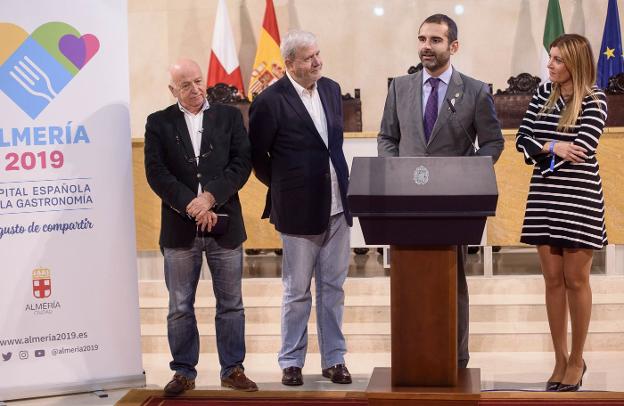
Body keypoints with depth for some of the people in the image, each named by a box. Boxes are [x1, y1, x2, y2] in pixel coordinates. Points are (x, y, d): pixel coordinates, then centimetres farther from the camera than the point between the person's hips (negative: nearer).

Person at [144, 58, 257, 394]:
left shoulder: (229, 116, 7)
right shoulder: (159, 123, 5)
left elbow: (242, 163, -2)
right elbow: (156, 172, -4)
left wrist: (210, 196, -15)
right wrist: (191, 206, -13)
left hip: (225, 224, 1)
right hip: (180, 227, 0)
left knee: (231, 303, 7)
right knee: (180, 307, 6)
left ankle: (232, 370, 16)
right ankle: (184, 372, 16)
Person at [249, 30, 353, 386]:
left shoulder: (332, 90, 7)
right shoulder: (271, 101, -12)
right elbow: (256, 155, -3)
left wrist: (340, 183, 14)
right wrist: (282, 188, 4)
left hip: (337, 206, 5)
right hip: (299, 210, -5)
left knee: (333, 288, 11)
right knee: (297, 292, 6)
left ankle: (334, 358, 21)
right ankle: (291, 362, 18)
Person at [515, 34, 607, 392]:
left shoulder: (594, 99, -7)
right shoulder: (543, 93, 9)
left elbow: (582, 148, -17)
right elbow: (523, 140, 5)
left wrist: (542, 150, -6)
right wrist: (552, 147, -13)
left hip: (580, 198, -5)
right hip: (544, 198, 5)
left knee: (576, 280, 3)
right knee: (553, 279, 7)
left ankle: (577, 360, 16)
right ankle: (560, 359, 17)